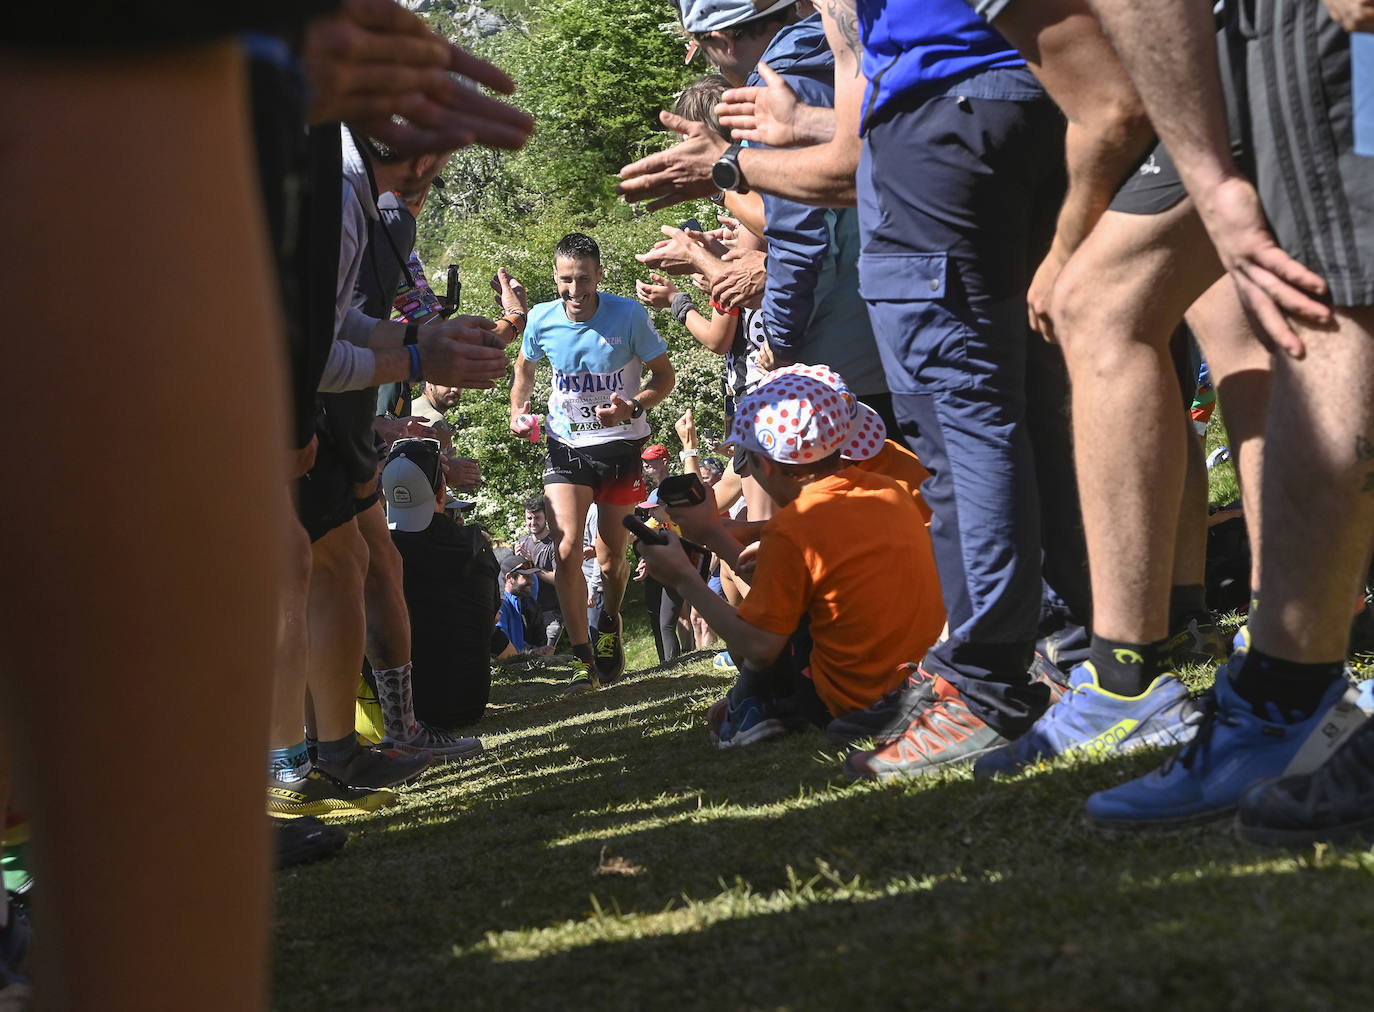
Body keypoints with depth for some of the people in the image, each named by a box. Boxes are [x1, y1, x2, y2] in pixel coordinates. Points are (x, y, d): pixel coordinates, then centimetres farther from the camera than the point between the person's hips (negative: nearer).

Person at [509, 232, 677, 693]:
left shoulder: (629, 315, -15)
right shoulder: (541, 320, -7)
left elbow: (665, 375, -6)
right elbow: (525, 366, 14)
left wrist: (632, 408, -24)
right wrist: (517, 411, -3)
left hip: (621, 446, -1)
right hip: (566, 446, 1)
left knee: (611, 558, 9)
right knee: (567, 548, -16)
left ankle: (609, 625, 41)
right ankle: (582, 657, -9)